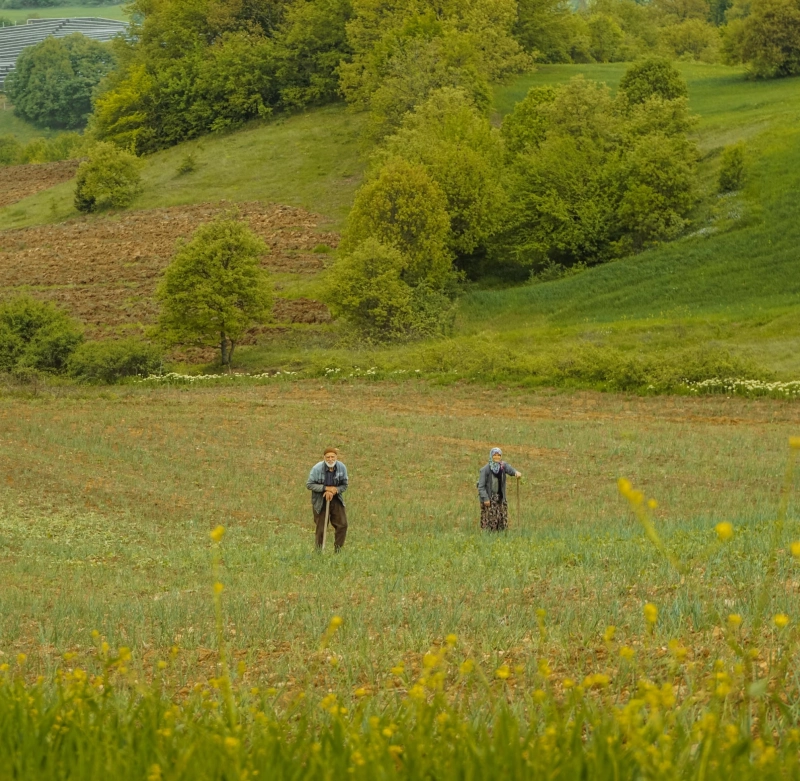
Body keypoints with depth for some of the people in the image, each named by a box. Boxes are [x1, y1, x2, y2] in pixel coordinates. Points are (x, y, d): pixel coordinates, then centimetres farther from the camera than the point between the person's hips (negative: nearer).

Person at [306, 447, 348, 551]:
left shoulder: (342, 468, -8)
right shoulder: (317, 468, -17)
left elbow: (344, 485, 0)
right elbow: (309, 484, -14)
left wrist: (334, 491, -20)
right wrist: (326, 488, -23)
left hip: (335, 499, 3)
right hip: (320, 501, -3)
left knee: (342, 524, -2)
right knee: (321, 528, 1)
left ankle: (338, 550, 11)